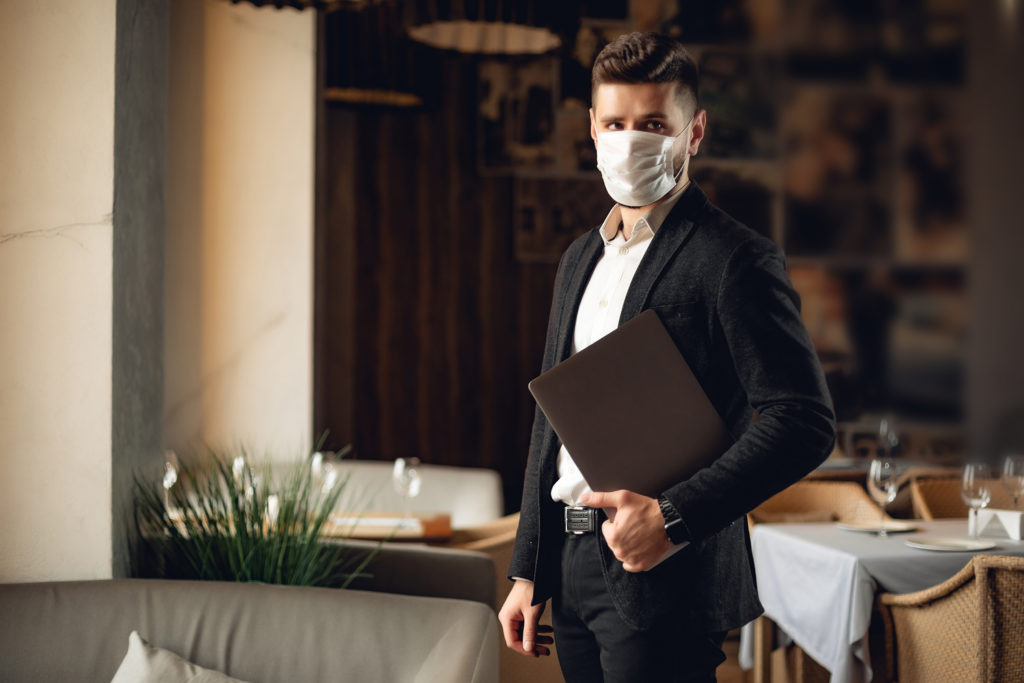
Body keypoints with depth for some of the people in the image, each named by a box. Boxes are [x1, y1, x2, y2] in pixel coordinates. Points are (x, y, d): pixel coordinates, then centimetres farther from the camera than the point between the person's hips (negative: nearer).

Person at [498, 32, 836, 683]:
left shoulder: (736, 261, -9)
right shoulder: (581, 258, 15)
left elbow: (806, 423, -16)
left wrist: (673, 516, -20)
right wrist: (528, 572, 16)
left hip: (666, 578, -7)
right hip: (573, 568, 7)